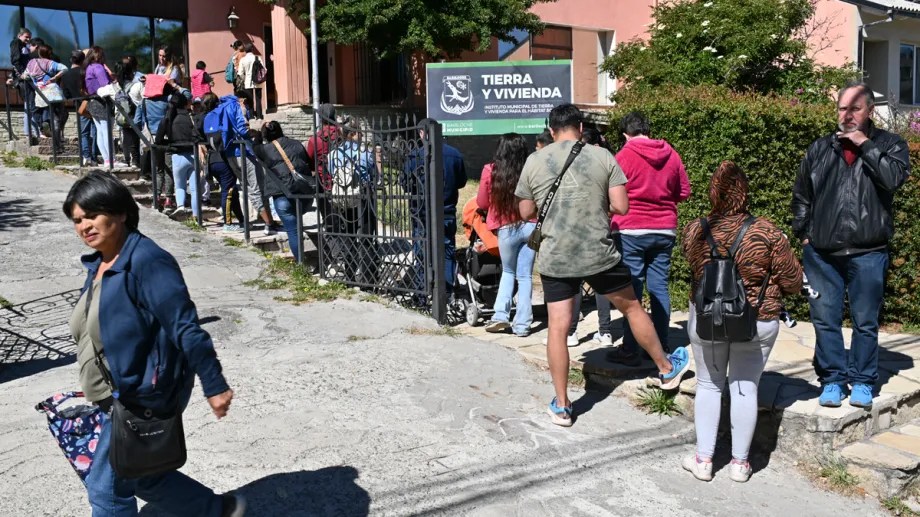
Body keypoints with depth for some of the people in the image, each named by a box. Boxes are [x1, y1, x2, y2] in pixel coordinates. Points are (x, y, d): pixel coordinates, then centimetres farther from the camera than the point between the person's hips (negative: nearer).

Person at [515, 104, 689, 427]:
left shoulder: (534, 162, 0)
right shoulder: (602, 157, -2)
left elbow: (526, 213, 7)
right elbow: (621, 207, -5)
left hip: (554, 259, 1)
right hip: (599, 254, 0)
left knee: (558, 328, 7)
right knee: (632, 307, 19)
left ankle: (561, 406, 14)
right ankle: (667, 370, 37)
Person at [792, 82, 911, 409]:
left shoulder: (889, 145, 5)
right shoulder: (820, 149, 11)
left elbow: (894, 178, -16)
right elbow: (801, 196, 18)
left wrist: (865, 145, -11)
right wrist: (803, 233, 10)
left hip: (867, 253, -2)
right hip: (821, 252, 2)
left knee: (865, 322, 6)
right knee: (825, 320, 6)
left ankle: (862, 381, 19)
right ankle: (832, 379, 19)